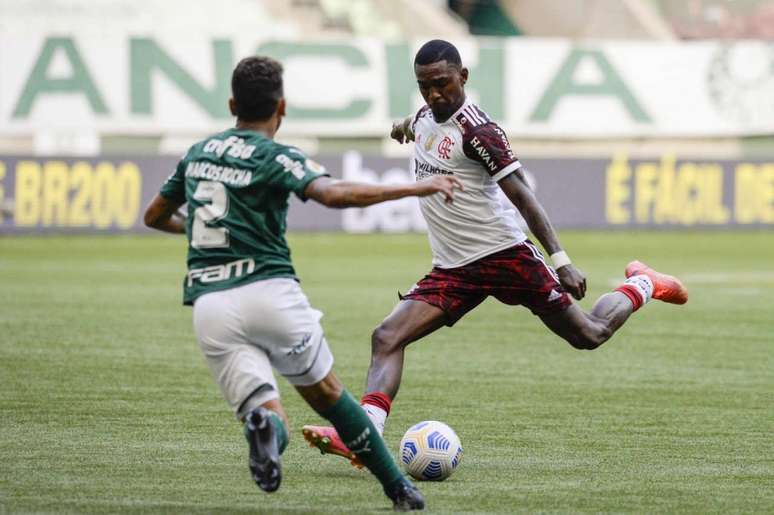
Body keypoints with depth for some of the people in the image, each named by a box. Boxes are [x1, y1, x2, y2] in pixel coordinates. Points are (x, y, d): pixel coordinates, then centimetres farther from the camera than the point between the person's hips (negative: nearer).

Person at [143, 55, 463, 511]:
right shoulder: (275, 157, -2)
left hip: (208, 303, 3)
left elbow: (155, 216, 30)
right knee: (325, 391, 18)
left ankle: (264, 426, -37)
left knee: (267, 412, 0)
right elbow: (334, 194, -20)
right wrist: (417, 188, -15)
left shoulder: (198, 153, 17)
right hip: (268, 291, -3)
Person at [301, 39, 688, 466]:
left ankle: (641, 286, 34)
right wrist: (406, 126, 46)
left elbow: (522, 196, -20)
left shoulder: (477, 131, -17)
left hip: (503, 254, -7)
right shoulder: (426, 116, 5)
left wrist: (560, 260, -24)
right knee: (386, 337, -14)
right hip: (452, 269, 7)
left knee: (589, 335, 4)